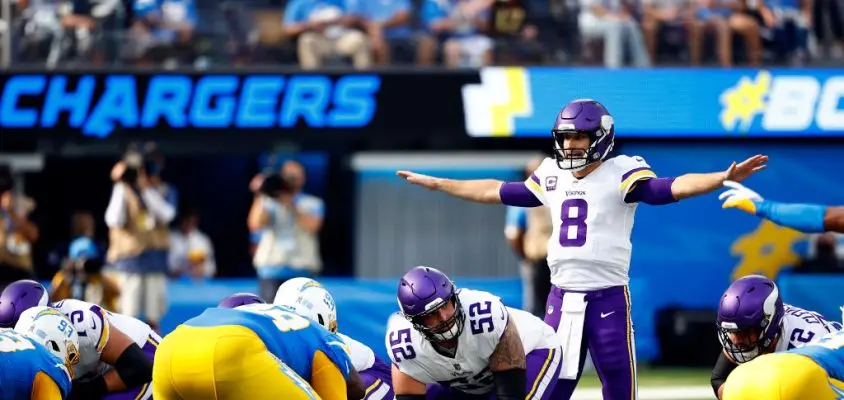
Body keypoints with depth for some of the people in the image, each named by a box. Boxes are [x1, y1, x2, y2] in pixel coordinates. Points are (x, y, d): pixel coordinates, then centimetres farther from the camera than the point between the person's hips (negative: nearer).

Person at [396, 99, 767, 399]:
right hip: (562, 296, 6)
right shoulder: (552, 176, 10)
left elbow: (671, 188, -21)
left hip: (608, 297, -6)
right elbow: (499, 192, 22)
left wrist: (724, 178, -38)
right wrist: (434, 183, 27)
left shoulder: (621, 174, -8)